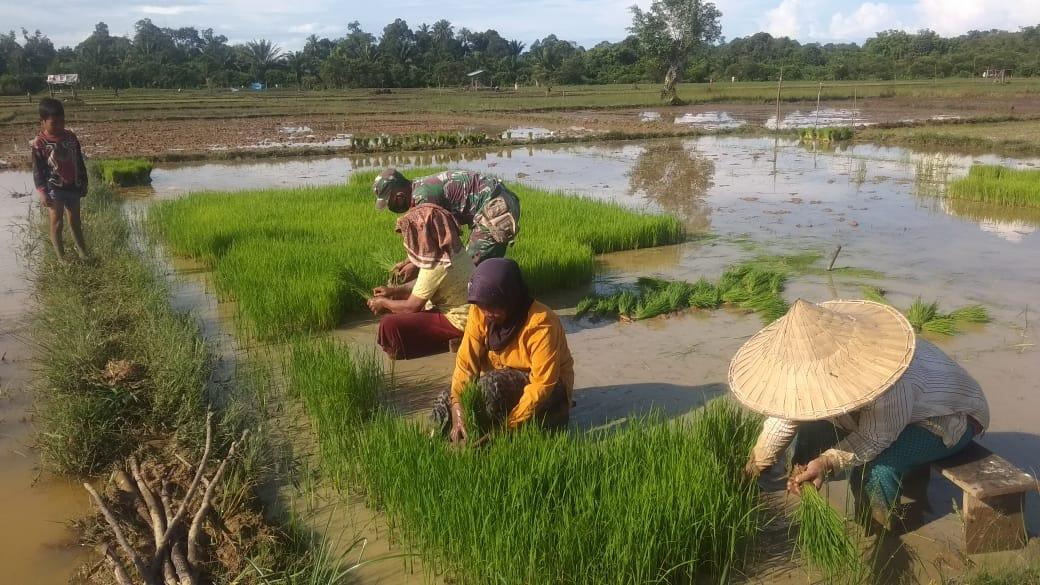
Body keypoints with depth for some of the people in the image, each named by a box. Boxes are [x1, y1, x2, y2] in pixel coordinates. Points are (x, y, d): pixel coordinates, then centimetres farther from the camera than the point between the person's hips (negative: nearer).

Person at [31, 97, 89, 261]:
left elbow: (79, 162, 10)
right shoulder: (39, 143, -12)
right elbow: (37, 170, -12)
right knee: (57, 223, 4)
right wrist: (42, 192, -18)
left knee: (75, 221, 15)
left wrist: (83, 183, 13)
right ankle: (61, 258, 12)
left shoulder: (71, 137, 2)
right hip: (54, 188, -5)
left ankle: (83, 253, 26)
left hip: (73, 186, 5)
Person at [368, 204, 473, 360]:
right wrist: (395, 290, 11)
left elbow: (411, 307, -19)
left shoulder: (436, 266, -27)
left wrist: (384, 303, -2)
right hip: (468, 313, 10)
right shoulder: (450, 250, 1)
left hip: (457, 322, -10)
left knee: (389, 324, -16)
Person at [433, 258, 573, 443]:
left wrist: (506, 428, -35)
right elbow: (466, 362, -16)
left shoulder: (541, 324, -29)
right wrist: (457, 410, -31)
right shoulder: (480, 312, -13)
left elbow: (543, 385, -31)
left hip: (549, 390, -5)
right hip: (506, 383, 5)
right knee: (445, 402, -17)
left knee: (492, 384, -34)